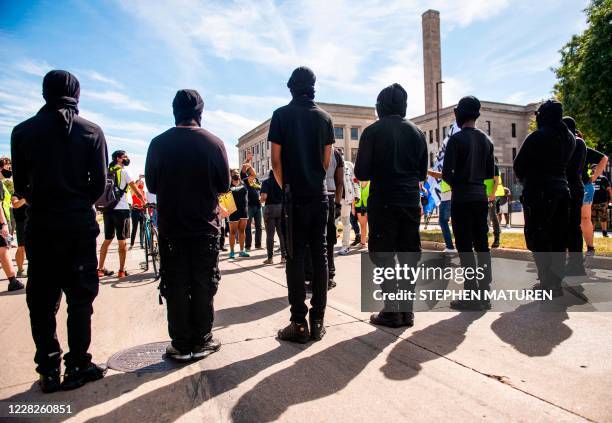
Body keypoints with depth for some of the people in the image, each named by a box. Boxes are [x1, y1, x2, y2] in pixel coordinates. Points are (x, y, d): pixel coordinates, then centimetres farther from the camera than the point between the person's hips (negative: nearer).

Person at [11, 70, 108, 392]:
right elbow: (99, 184, -4)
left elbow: (20, 185, 2)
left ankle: (49, 370, 14)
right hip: (80, 224, -1)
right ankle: (77, 366, 12)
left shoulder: (23, 131, 2)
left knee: (42, 300, 9)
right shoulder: (92, 132, -1)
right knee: (80, 296, 7)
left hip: (40, 225, 1)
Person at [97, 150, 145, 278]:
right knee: (122, 241, 0)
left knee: (107, 240, 13)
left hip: (107, 209, 6)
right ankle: (122, 271, 4)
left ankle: (100, 269, 16)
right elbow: (135, 189, -6)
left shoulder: (107, 171, 14)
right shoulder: (124, 171, -5)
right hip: (121, 209, -6)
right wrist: (145, 202, 3)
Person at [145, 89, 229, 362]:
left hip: (170, 226, 1)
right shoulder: (214, 143, -6)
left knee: (175, 286, 8)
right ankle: (201, 341, 16)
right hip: (205, 226, 0)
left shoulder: (159, 143, -3)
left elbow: (151, 185, 5)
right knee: (204, 285, 9)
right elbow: (224, 185, 1)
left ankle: (181, 345, 14)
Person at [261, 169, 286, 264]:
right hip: (282, 207, 2)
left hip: (270, 208, -2)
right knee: (282, 233, 8)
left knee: (270, 234, 1)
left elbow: (264, 197, -15)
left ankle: (270, 258, 2)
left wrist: (262, 201, 6)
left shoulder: (266, 182, -3)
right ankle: (284, 256, 9)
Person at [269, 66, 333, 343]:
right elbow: (327, 159, 8)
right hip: (320, 195, 3)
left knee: (295, 258, 0)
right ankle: (317, 321, 10)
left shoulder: (282, 115, -2)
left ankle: (299, 323, 2)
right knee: (319, 255, 6)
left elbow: (276, 159, -4)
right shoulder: (324, 117, 8)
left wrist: (285, 186, 10)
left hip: (295, 197, -3)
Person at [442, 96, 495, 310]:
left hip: (462, 198, -7)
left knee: (465, 247, -3)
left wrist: (456, 183, 5)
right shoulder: (486, 140, 10)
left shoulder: (456, 139, -10)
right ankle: (484, 294, 17)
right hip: (481, 196, 7)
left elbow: (446, 173, -14)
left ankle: (471, 296, 0)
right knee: (481, 244, 10)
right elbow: (490, 173, 14)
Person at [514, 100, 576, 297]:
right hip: (562, 188, 8)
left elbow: (519, 165, -8)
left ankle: (547, 283, -2)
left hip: (539, 190, -7)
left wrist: (524, 178, 11)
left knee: (537, 237, -2)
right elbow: (564, 163, 17)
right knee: (558, 238, 12)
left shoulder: (537, 137, -11)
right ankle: (556, 281, 18)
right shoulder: (569, 137, 12)